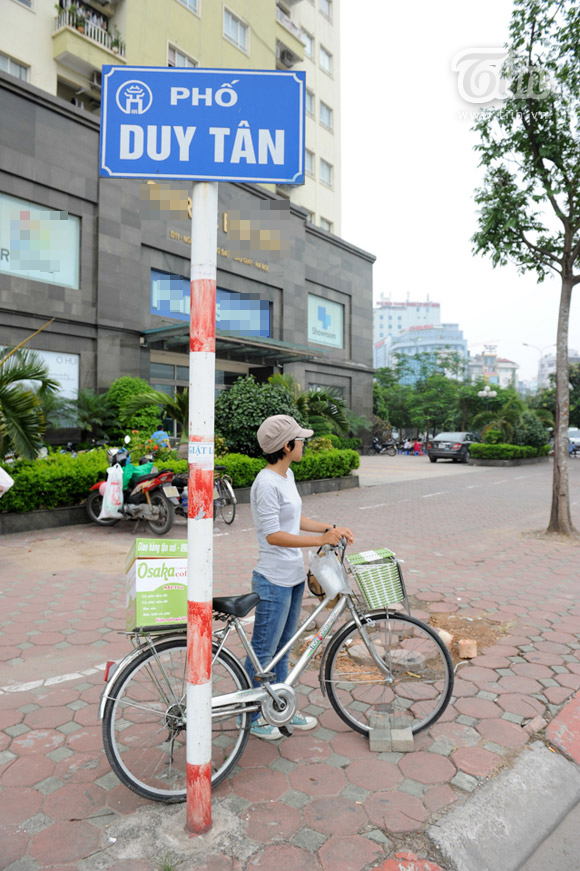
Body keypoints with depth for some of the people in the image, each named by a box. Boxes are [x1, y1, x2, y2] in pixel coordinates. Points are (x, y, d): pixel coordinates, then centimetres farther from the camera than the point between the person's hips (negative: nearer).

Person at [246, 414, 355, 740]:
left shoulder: (287, 475, 8)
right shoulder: (267, 484, -22)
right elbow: (273, 535, -25)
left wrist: (333, 527, 8)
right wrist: (321, 540, -27)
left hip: (294, 576, 9)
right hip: (274, 581, -9)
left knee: (282, 648, 21)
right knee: (263, 651, 8)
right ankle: (251, 715, 28)